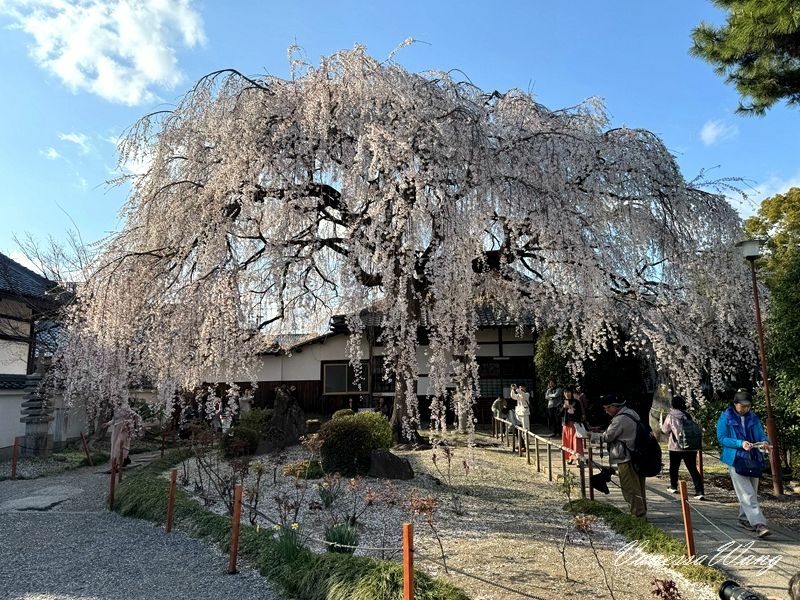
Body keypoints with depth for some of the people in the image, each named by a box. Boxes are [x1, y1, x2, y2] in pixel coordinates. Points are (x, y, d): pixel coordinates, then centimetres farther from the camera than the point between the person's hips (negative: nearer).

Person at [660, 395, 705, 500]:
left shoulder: (670, 416, -6)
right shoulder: (687, 415, 3)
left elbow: (665, 430, 2)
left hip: (676, 447, -2)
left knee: (674, 467, 17)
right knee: (693, 469, 2)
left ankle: (673, 487, 29)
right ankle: (700, 492, -7)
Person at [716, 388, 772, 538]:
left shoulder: (753, 417, 7)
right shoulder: (725, 417, -8)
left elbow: (761, 434, 11)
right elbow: (722, 438, -10)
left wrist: (764, 441, -12)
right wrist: (740, 444, -23)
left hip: (753, 459, 6)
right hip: (736, 460, -6)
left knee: (752, 492, 15)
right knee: (747, 494, -12)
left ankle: (744, 518, 30)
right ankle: (758, 524, -14)